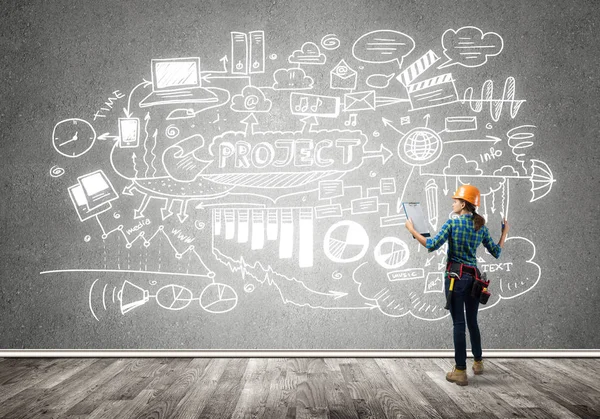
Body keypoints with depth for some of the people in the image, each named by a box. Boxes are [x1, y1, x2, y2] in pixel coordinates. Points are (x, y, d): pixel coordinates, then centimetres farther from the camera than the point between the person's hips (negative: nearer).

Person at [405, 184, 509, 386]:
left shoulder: (452, 223, -9)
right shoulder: (481, 227, 5)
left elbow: (432, 245, -16)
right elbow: (496, 252, 11)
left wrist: (412, 230, -6)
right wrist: (505, 231, 24)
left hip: (455, 276, -5)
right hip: (473, 277, 5)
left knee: (458, 324, -4)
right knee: (472, 322, 18)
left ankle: (460, 371, -3)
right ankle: (478, 362, 31)